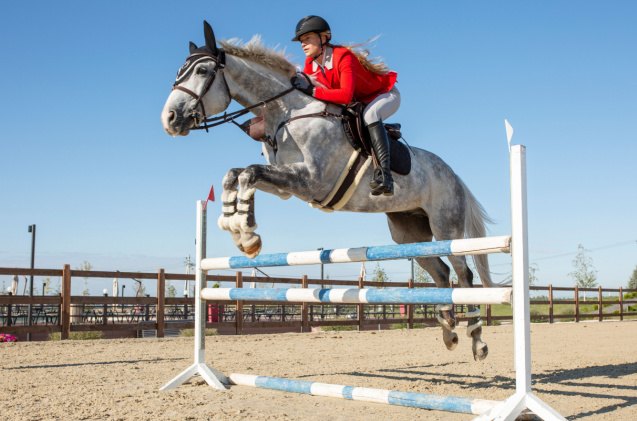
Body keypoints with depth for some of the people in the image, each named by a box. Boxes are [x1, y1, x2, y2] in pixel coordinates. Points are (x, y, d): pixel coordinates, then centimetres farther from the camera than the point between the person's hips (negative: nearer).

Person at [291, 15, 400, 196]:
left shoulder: (343, 57, -30)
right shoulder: (311, 63, -6)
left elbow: (346, 95, -42)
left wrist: (312, 90, -45)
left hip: (385, 94, -9)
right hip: (358, 103, 9)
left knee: (369, 114, -39)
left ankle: (384, 173, -46)